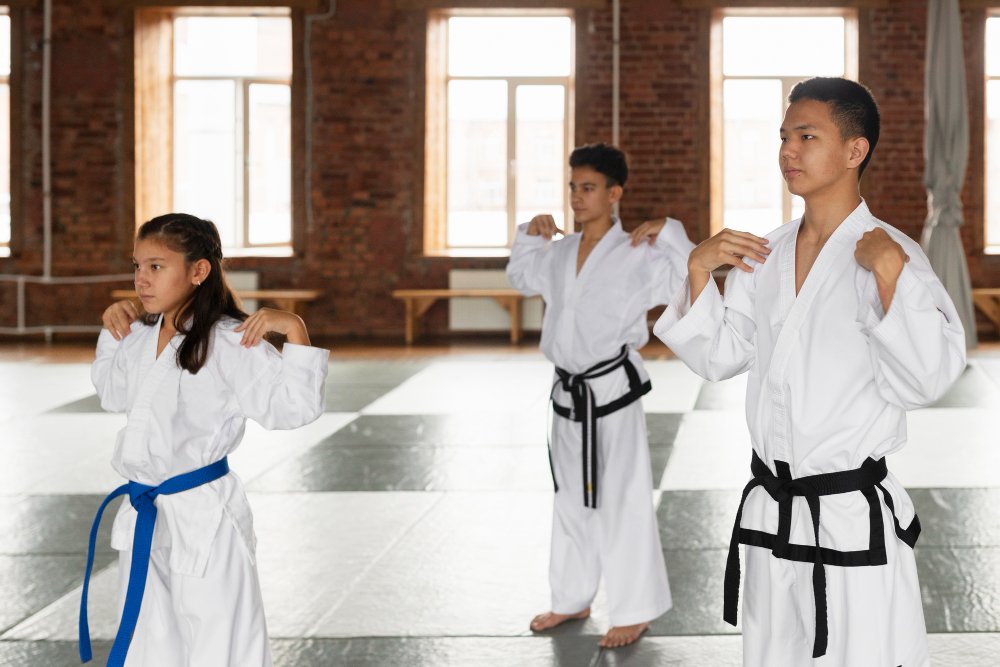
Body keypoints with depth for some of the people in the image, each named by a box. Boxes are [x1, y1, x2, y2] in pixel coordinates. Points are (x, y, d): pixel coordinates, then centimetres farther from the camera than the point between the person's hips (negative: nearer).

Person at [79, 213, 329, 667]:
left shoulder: (230, 342, -16)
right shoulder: (141, 337, 7)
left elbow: (292, 406, -20)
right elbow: (113, 395, 26)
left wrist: (295, 331, -28)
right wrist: (112, 332, 16)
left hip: (203, 520, -8)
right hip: (143, 517, 8)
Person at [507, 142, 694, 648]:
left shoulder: (636, 254, -12)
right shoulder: (560, 253, 9)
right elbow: (521, 277, 27)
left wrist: (668, 232, -26)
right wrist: (529, 236, 12)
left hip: (613, 390, -7)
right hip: (568, 393, 7)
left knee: (622, 503, -3)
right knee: (571, 500, 18)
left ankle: (635, 611, 8)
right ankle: (572, 600, 32)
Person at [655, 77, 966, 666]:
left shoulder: (892, 253, -12)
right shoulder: (766, 255, 8)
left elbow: (928, 378, -22)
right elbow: (718, 357, 14)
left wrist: (890, 273, -28)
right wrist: (699, 270, 2)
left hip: (854, 522, -6)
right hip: (770, 516, 6)